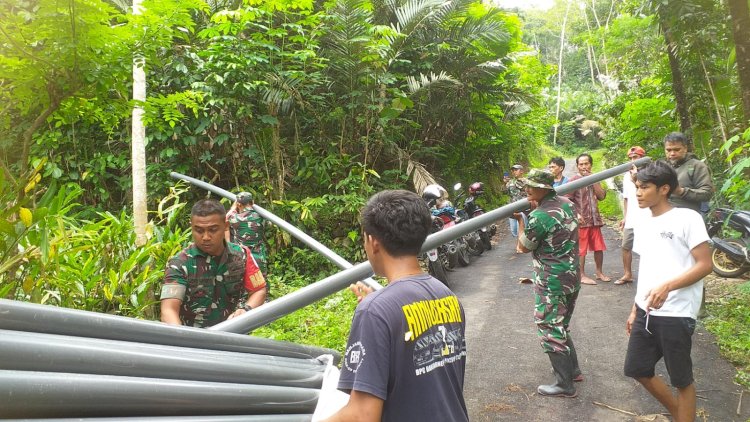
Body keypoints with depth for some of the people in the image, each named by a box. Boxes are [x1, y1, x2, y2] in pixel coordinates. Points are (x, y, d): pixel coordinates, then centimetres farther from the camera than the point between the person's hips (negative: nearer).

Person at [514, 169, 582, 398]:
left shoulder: (539, 217, -24)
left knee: (550, 331, 3)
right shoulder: (566, 203, 1)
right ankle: (573, 370, 36)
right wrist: (537, 207, 10)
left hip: (551, 283, -9)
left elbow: (524, 247, -7)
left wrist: (520, 220, 4)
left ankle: (565, 385, 11)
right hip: (572, 277, 9)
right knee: (561, 326, 24)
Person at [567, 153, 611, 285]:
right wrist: (576, 215, -20)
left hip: (595, 219, 6)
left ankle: (599, 272, 25)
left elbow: (602, 196, 2)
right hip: (581, 220, -6)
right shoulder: (574, 180, -6)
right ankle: (582, 275, 9)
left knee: (599, 247, 11)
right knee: (581, 249, 1)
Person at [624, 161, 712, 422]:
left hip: (675, 315, -7)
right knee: (637, 370, 14)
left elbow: (705, 264, -13)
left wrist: (667, 286, -26)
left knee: (682, 380, 6)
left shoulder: (687, 218, -9)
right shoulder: (642, 225, 11)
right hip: (646, 312, 7)